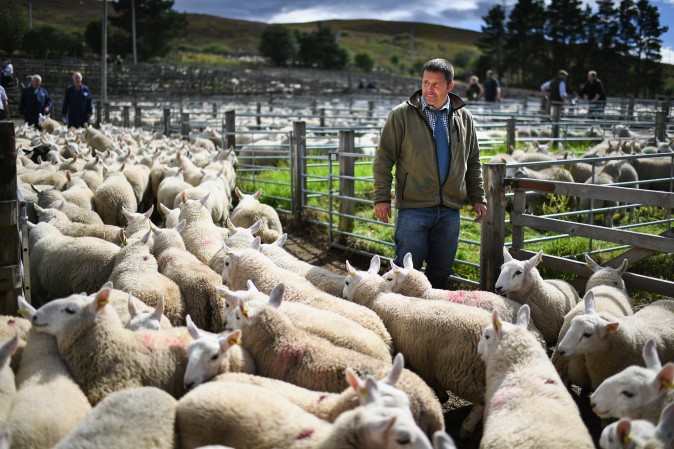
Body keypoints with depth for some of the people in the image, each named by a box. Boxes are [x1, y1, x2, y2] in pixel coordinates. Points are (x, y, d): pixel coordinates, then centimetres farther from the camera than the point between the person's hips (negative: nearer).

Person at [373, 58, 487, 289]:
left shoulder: (464, 117, 10)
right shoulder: (402, 114, -2)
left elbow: (473, 162, 17)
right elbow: (383, 159, -1)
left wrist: (478, 198, 13)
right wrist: (382, 198, -6)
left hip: (450, 210, 4)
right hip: (413, 208, -4)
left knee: (442, 270, 11)